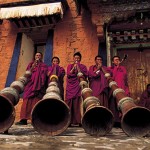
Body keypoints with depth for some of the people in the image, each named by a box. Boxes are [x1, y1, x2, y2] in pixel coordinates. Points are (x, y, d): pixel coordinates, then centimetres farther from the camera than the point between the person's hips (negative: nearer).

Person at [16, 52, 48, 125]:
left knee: (36, 102, -12)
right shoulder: (31, 64, 22)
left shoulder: (44, 66, 16)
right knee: (27, 102, -8)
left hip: (39, 86, -2)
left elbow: (44, 75, 5)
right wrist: (32, 67, -5)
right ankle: (24, 119, -10)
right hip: (30, 85, 2)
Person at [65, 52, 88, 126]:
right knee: (69, 104, -6)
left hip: (79, 87, -2)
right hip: (70, 87, 2)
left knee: (78, 104, -11)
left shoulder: (83, 66, 13)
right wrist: (73, 68, -5)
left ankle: (78, 121, -10)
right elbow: (68, 75, 4)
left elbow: (85, 75, 0)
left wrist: (78, 68, -7)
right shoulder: (70, 66, 19)